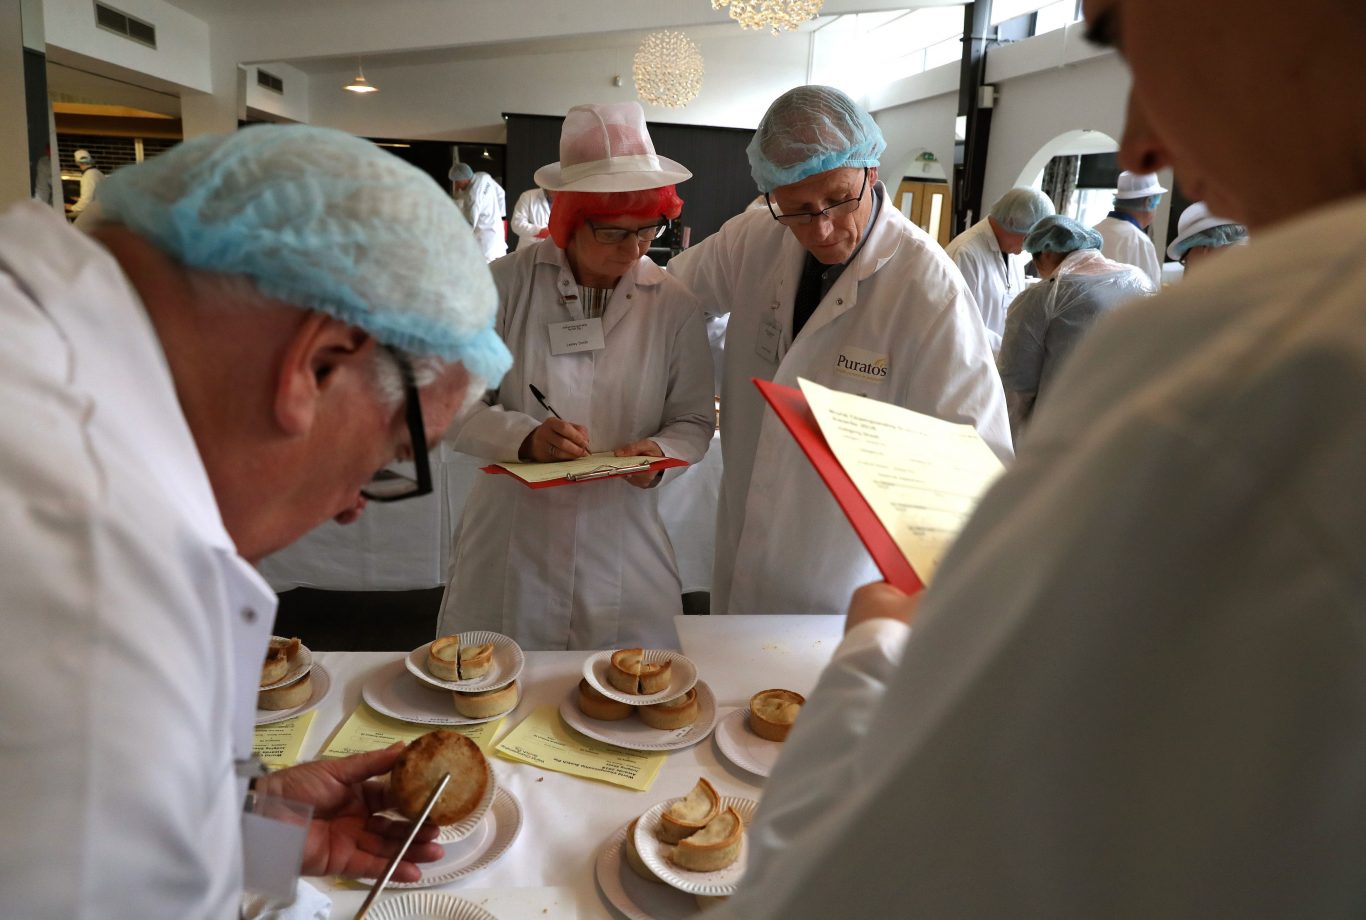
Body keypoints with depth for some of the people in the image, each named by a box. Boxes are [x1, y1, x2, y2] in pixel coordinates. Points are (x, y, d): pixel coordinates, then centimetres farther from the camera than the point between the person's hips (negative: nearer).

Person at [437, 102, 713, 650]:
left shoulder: (674, 305, -1)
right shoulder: (505, 286, -4)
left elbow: (693, 420, 4)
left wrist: (662, 455, -17)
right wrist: (524, 438, -22)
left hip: (624, 554, 1)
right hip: (509, 550, 0)